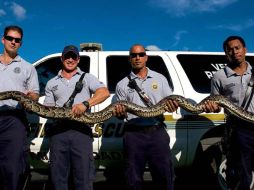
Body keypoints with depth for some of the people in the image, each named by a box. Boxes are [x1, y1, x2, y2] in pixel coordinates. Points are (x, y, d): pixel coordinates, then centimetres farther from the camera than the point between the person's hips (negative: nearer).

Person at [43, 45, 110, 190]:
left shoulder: (87, 77, 13)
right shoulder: (52, 83, 21)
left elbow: (105, 92, -4)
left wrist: (85, 104, -18)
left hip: (81, 130, -2)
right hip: (58, 130, 3)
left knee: (84, 177, -3)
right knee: (58, 176, 7)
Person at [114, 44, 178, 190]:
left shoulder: (160, 78, 11)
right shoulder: (122, 84, 10)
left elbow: (170, 102, 10)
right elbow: (120, 114, 10)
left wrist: (173, 106, -14)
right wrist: (119, 113, -13)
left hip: (158, 132, 0)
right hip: (134, 134, 0)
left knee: (165, 175, 5)